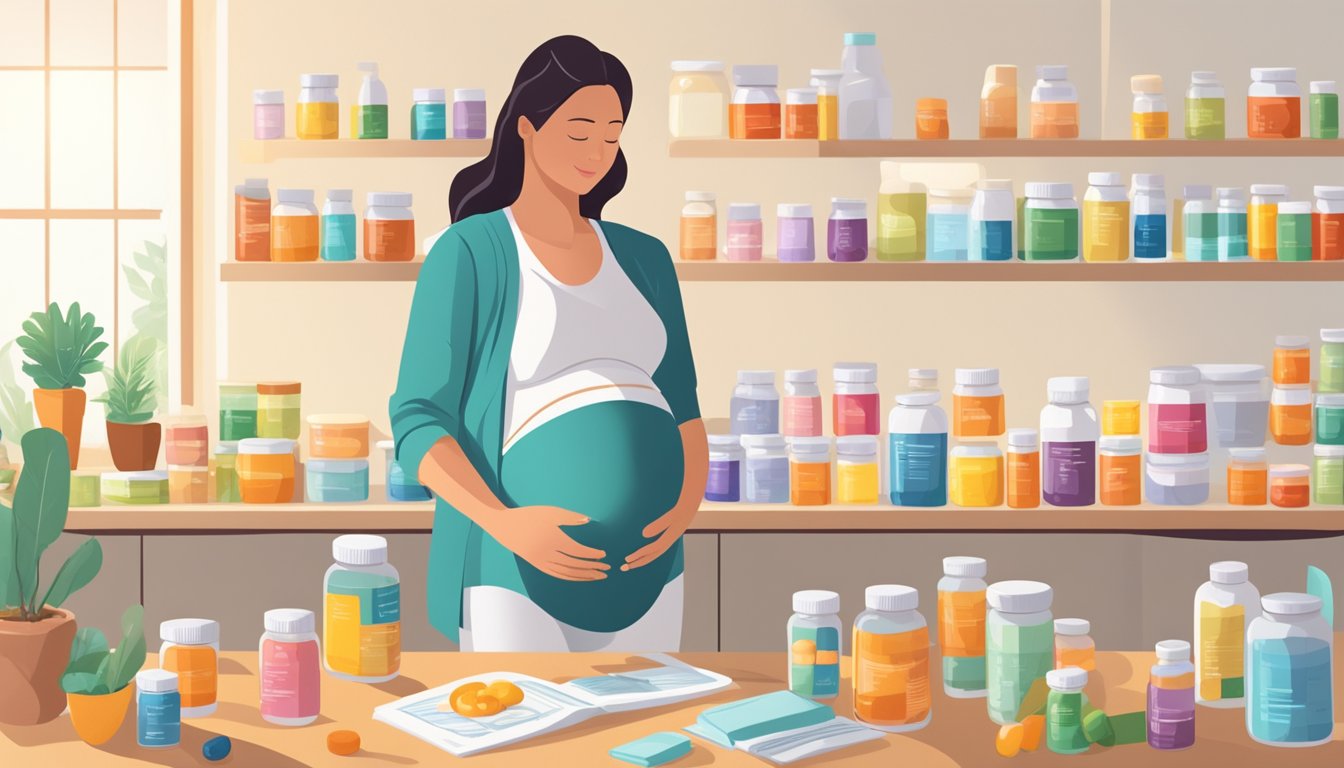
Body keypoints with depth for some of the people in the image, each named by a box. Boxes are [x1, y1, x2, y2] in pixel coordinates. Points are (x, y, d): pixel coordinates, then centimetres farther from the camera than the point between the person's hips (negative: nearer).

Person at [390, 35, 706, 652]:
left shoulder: (643, 259, 13)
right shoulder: (469, 253, -3)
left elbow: (684, 410, 14)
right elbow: (417, 422, -7)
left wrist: (690, 500, -7)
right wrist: (505, 525, -22)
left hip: (642, 576, 5)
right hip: (516, 577, -5)